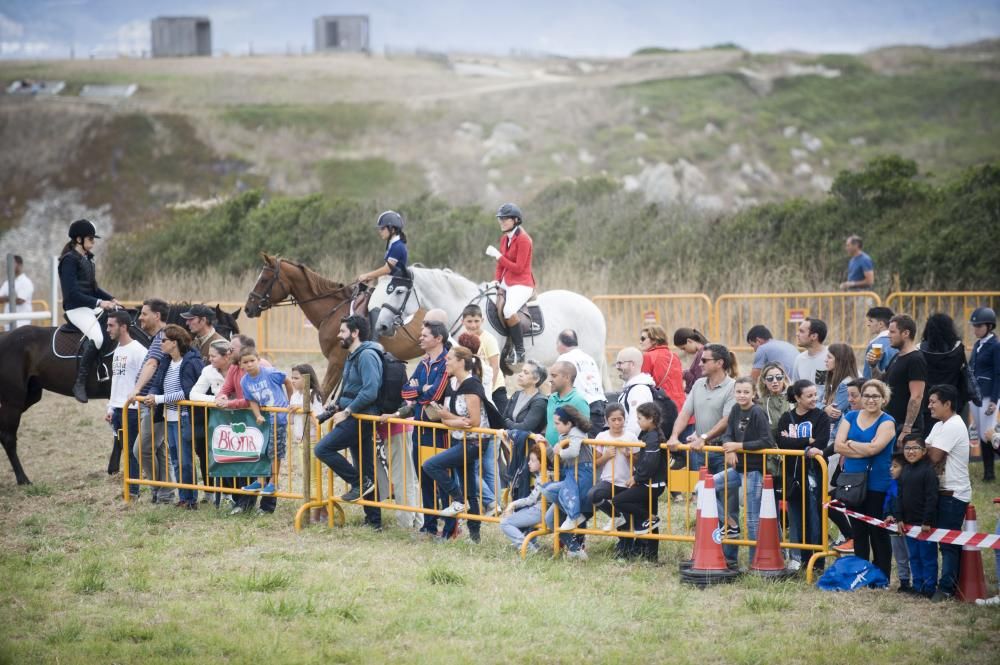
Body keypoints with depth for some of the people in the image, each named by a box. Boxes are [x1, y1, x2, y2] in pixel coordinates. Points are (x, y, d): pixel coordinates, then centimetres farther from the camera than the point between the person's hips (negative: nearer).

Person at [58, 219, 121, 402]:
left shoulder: (87, 259, 16)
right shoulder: (69, 260, -12)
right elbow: (72, 292, -19)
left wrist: (111, 299, 7)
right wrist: (99, 303, -23)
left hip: (92, 306, 10)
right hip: (76, 308, -10)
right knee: (96, 337, -32)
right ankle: (79, 383, -27)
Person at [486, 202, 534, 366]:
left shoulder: (523, 239, -12)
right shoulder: (504, 238, 13)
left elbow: (518, 268, -16)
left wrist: (498, 256, -18)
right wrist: (497, 282, 3)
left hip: (522, 283, -8)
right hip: (506, 282, 8)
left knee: (508, 311, -31)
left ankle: (520, 352, -20)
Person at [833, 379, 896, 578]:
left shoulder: (887, 422, -5)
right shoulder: (851, 417, 8)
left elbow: (874, 448, -19)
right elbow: (838, 446, -4)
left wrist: (850, 444, -5)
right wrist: (865, 449, -13)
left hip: (877, 485, -5)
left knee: (878, 533, 0)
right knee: (858, 532, 11)